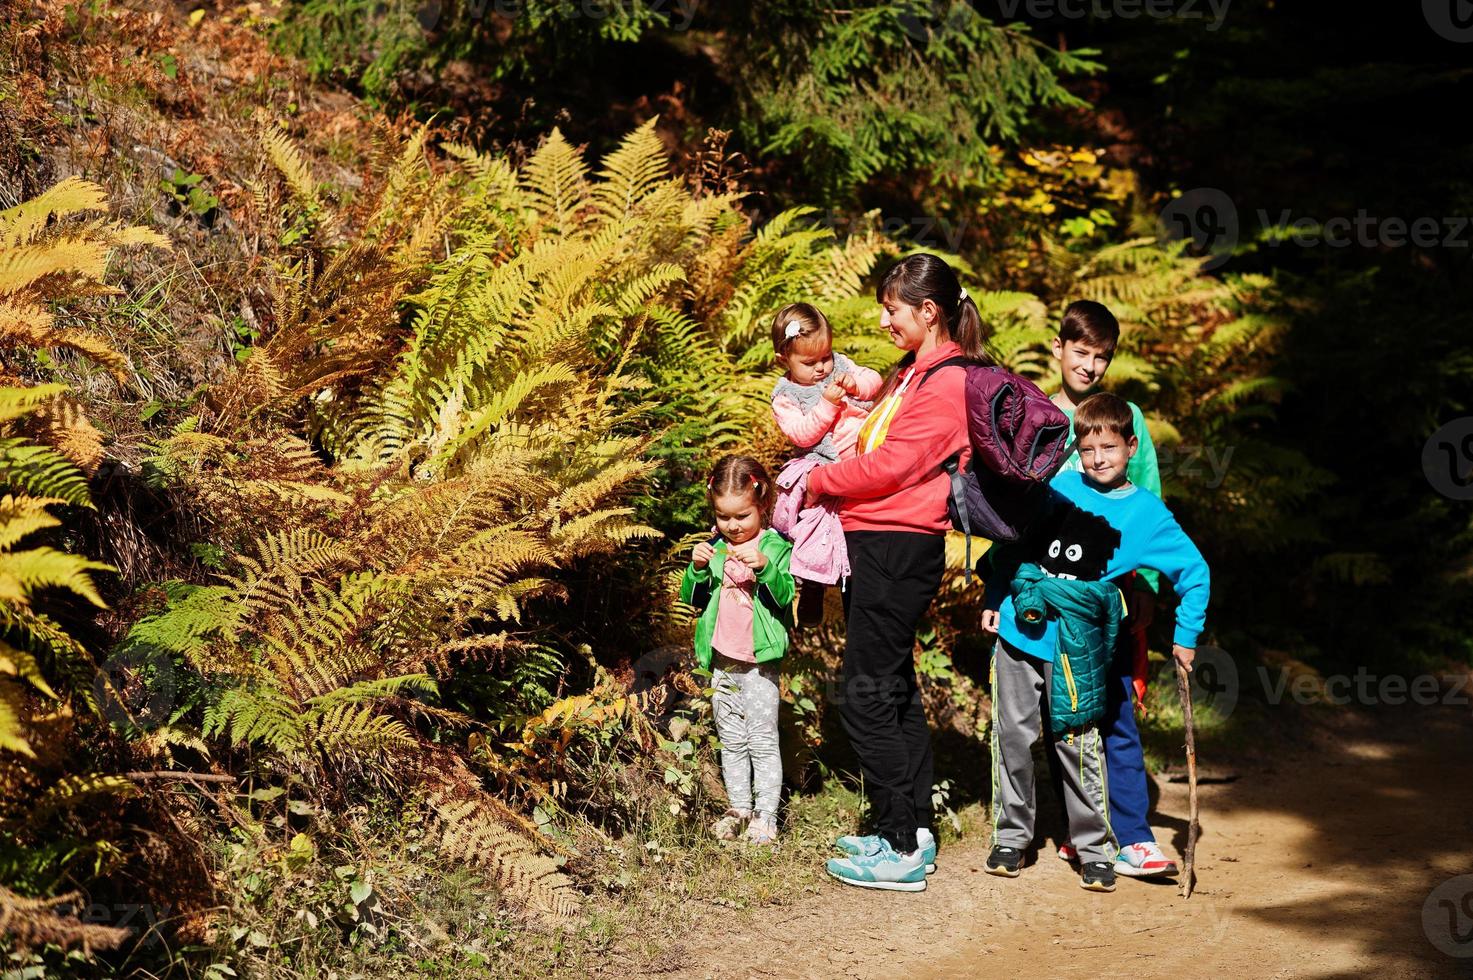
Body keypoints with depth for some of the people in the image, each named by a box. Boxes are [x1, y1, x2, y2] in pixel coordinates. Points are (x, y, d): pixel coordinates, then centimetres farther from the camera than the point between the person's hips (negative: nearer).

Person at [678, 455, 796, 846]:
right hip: (721, 662, 5)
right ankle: (738, 808, 23)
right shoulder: (713, 548, 5)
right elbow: (691, 599, 6)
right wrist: (697, 569, -13)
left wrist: (763, 566, -34)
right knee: (731, 741, 14)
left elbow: (785, 595, -18)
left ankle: (766, 815, 3)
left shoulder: (775, 547, -8)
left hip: (760, 661, -5)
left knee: (762, 740, -2)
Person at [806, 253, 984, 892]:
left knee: (866, 696, -9)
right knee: (894, 691, 15)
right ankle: (914, 830, 22)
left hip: (898, 551, -10)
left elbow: (888, 467, -18)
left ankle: (903, 851, -6)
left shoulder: (948, 383, -14)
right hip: (883, 547, 10)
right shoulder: (914, 373, 18)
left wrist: (819, 482, -6)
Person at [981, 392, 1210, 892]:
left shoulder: (1147, 512, -1)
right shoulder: (1055, 487, 3)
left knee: (1077, 744, -4)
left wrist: (1186, 637, 2)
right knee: (1012, 736, 7)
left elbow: (1194, 571, 5)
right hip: (1018, 630, 2)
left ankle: (1096, 849, 8)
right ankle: (1010, 837, 20)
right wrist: (993, 598, 12)